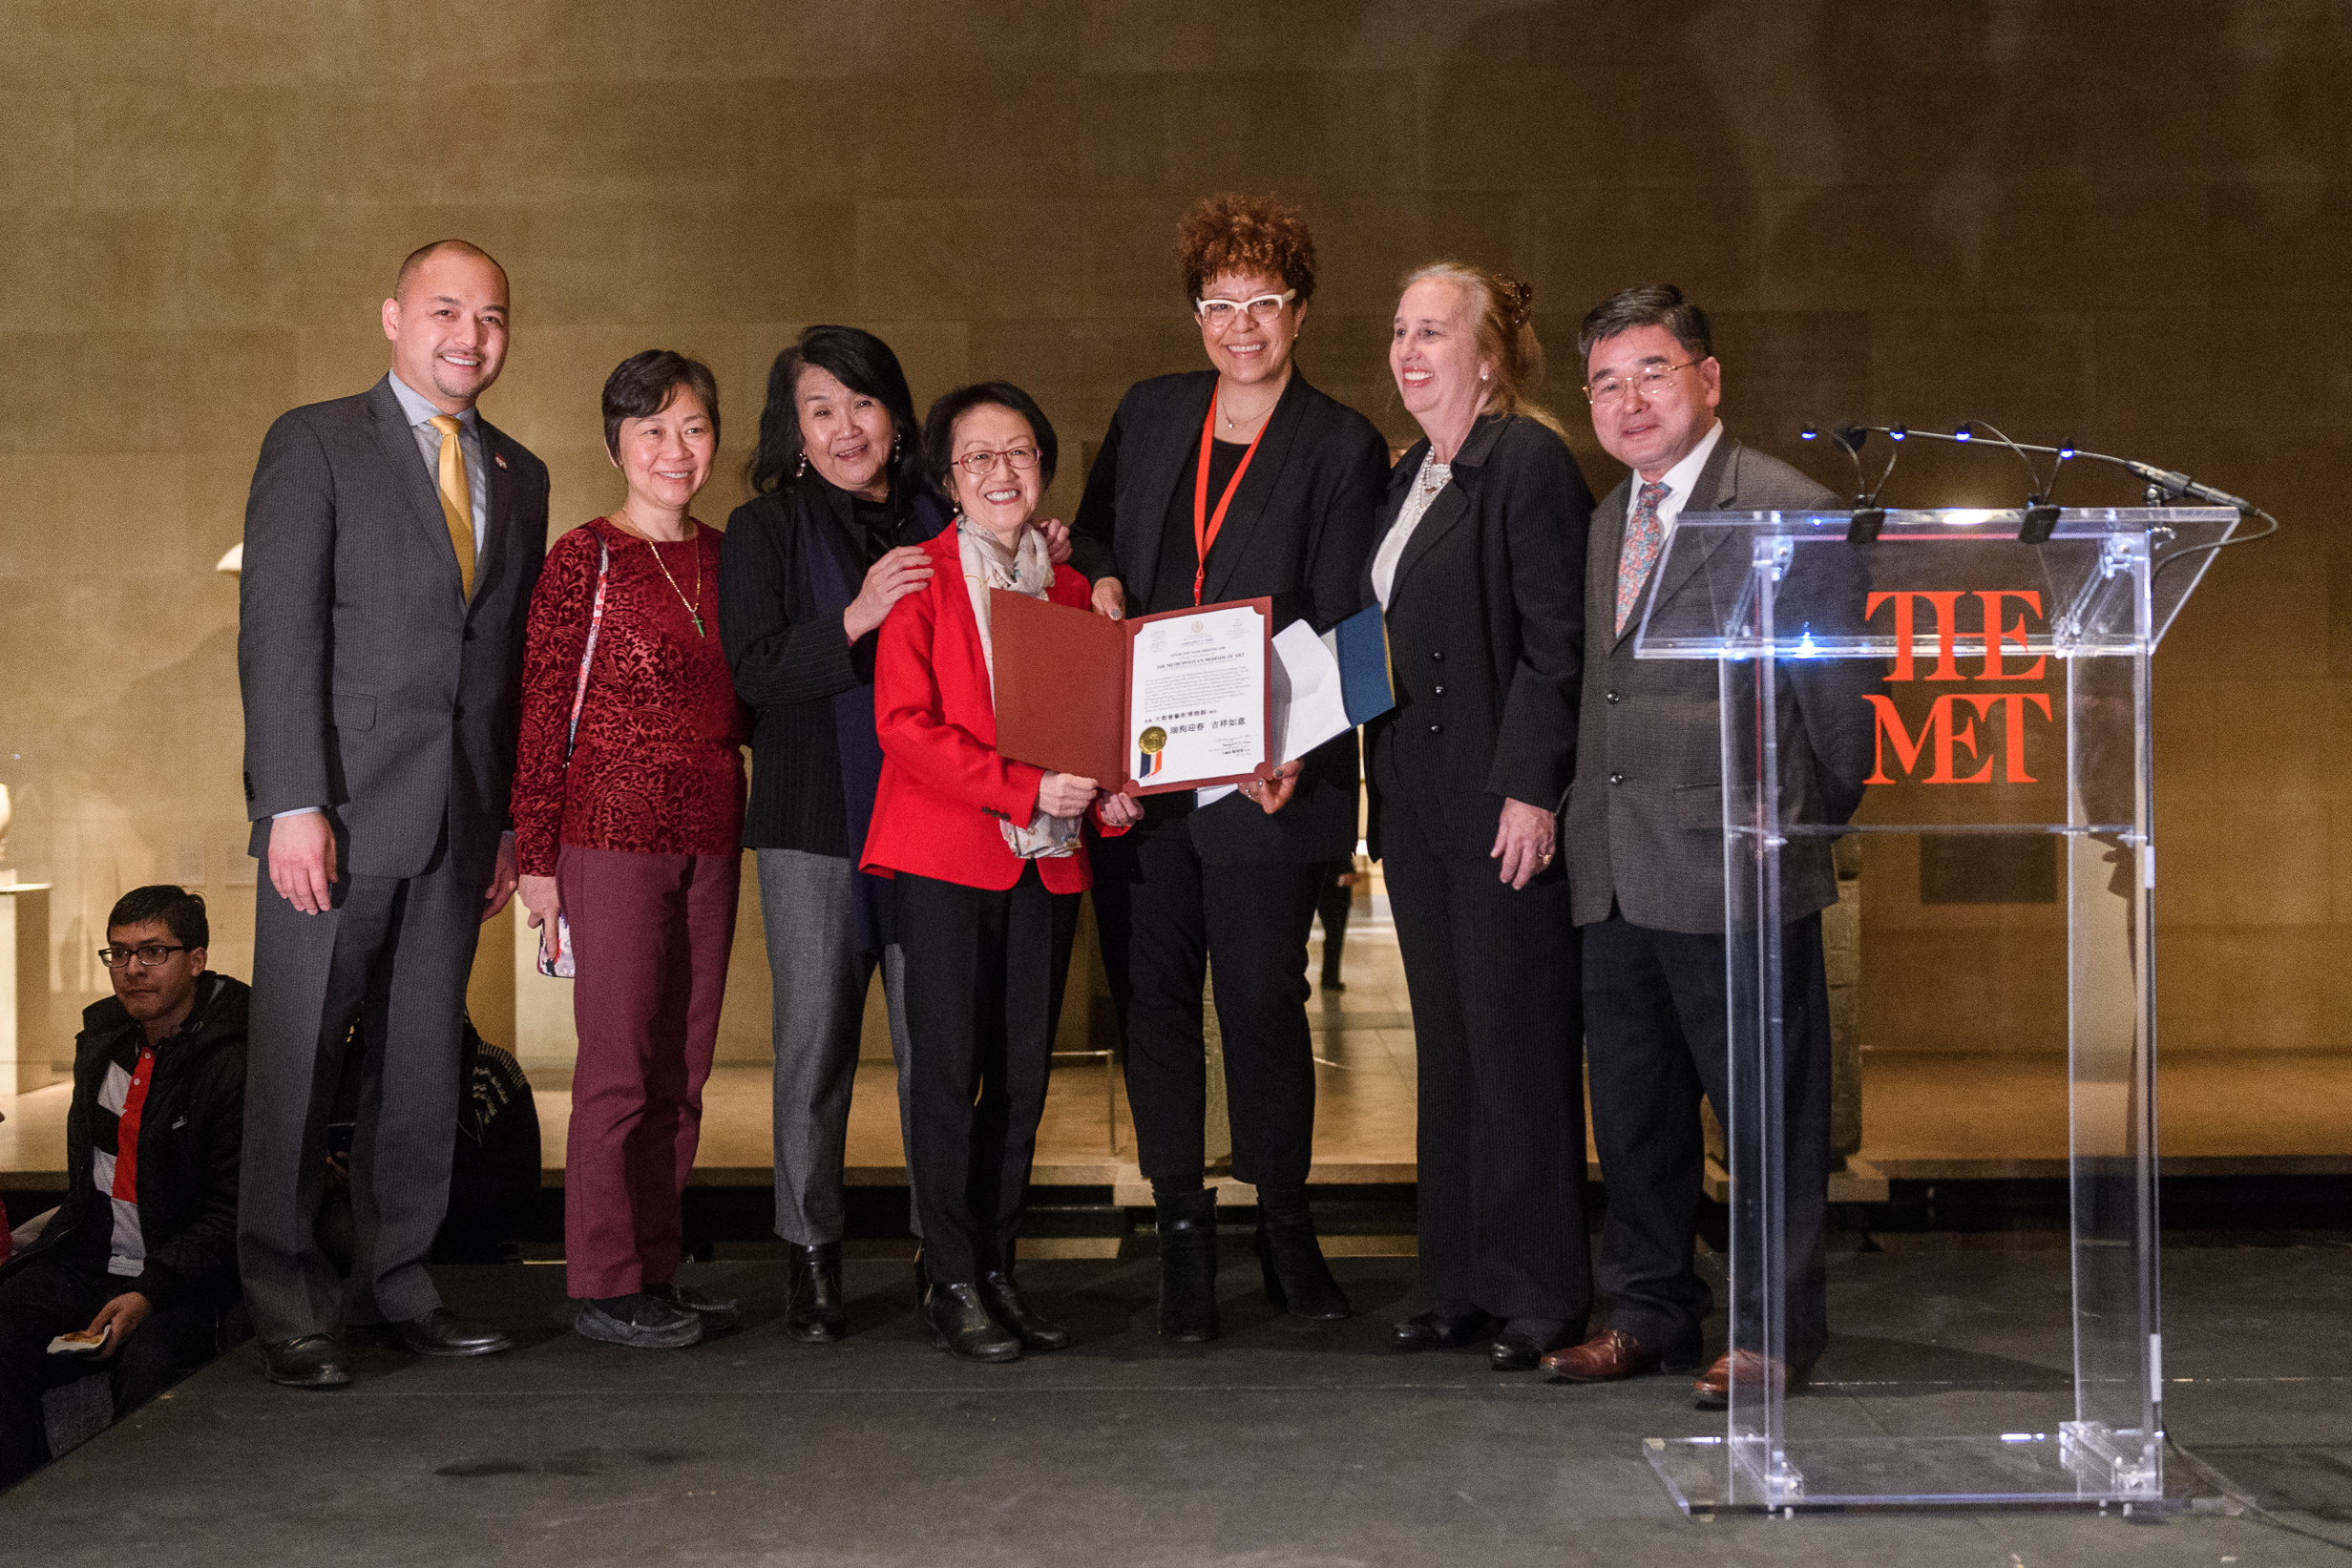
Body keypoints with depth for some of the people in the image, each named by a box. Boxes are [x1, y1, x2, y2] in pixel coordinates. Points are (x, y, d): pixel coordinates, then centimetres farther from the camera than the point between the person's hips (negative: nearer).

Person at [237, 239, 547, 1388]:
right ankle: (286, 1305, 10)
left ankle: (395, 1285, 20)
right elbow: (278, 632, -7)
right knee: (296, 1065, 0)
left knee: (423, 1066, 9)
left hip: (460, 820, 5)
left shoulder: (519, 476, 15)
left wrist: (513, 820, 9)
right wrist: (293, 803, -15)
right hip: (339, 813, -4)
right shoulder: (314, 444, 1)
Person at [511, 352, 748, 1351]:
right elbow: (542, 713, -6)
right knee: (619, 1066, -2)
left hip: (709, 839, 6)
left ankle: (658, 1269, 19)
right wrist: (535, 858, -9)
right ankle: (604, 1286, 8)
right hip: (613, 834, -6)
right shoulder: (585, 558, -4)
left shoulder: (722, 558, 12)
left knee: (684, 1069, 9)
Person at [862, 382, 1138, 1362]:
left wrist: (1105, 795, -2)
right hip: (944, 853, -5)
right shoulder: (922, 580, -1)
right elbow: (904, 725, -10)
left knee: (1024, 1073, 6)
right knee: (948, 1069, -4)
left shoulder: (1069, 590, 14)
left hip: (1048, 859, 5)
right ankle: (952, 1284, 5)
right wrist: (1023, 789, -18)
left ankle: (998, 1272, 16)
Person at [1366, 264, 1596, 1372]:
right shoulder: (1409, 477, 17)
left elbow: (1557, 644, -15)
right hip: (1419, 803, 9)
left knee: (1520, 1047, -2)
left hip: (1501, 802, -9)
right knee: (1448, 1046, 12)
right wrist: (1380, 792, 13)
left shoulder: (1529, 462, -10)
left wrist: (1531, 791, -20)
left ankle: (1540, 1295, 7)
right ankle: (1463, 1283, 20)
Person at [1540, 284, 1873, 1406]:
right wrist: (1579, 819, 11)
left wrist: (1811, 824, 1)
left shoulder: (1788, 510, -7)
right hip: (1612, 874, 7)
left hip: (1735, 867, -7)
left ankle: (1774, 1328, 13)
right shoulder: (1606, 522, 16)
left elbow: (1838, 688, -5)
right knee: (1634, 1105, 14)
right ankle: (1650, 1311, 27)